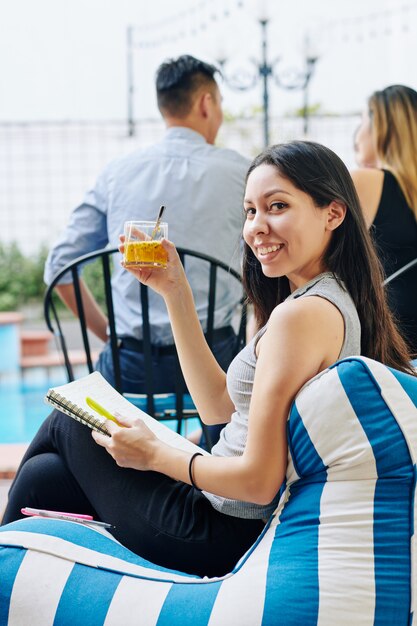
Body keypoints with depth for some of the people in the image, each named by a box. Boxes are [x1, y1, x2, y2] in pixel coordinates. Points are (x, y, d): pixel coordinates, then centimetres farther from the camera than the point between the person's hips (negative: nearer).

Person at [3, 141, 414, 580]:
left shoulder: (301, 314, -24)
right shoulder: (336, 300, 6)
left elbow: (258, 480, -26)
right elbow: (218, 405, 11)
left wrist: (154, 455, -10)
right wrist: (174, 291, 8)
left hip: (225, 536, -8)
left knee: (65, 424, 12)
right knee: (44, 474, 16)